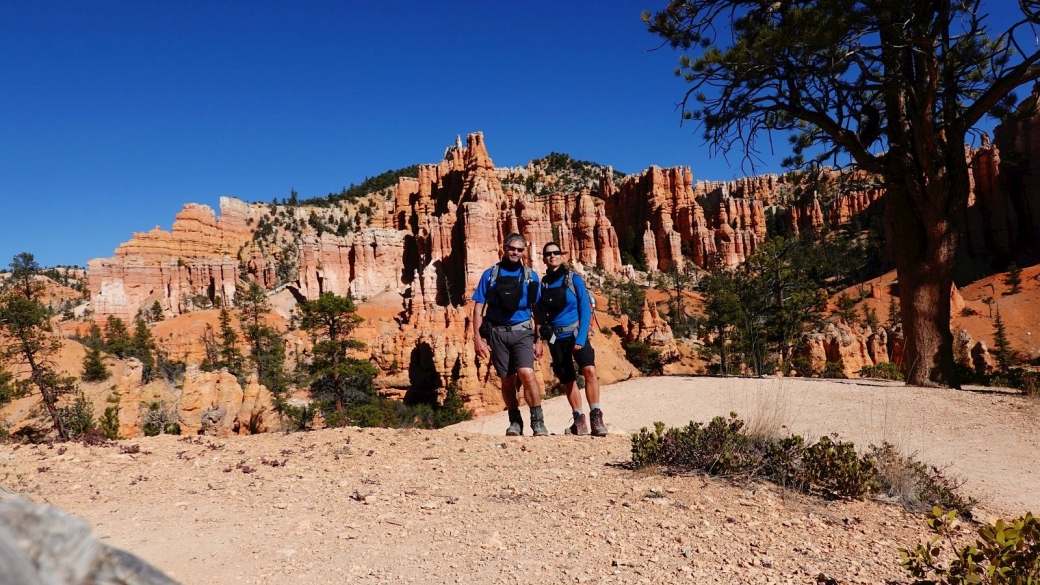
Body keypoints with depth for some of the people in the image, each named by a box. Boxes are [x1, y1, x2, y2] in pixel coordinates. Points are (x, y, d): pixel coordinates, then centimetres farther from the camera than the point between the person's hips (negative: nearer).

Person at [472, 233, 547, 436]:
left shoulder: (531, 276, 5)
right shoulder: (490, 274, 4)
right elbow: (478, 308, 2)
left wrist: (539, 340, 2)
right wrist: (477, 337, -6)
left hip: (522, 331, -1)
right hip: (497, 332, 1)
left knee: (526, 373, -19)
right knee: (507, 380, 7)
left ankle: (538, 422, -7)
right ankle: (515, 421, 24)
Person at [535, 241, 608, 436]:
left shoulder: (574, 279, -5)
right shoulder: (542, 283, 5)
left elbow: (585, 310, -9)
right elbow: (540, 313, 12)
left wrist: (581, 339, -16)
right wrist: (543, 331, -2)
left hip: (576, 333, -3)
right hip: (556, 338, 3)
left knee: (589, 370, -23)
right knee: (567, 380, 7)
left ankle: (596, 417, -17)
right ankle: (579, 421, 19)